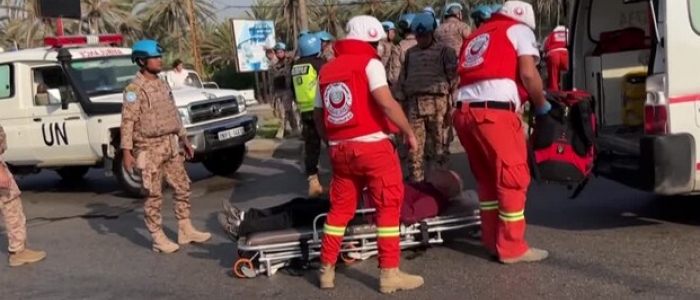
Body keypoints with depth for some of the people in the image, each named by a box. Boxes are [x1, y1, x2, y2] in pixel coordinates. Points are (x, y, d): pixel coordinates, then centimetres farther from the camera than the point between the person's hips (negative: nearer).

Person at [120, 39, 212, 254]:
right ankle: (158, 239, 9)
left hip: (170, 145, 8)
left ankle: (186, 231, 23)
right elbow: (128, 121, -17)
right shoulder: (134, 89, -12)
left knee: (182, 188, 12)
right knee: (154, 196, 0)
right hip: (149, 148, -8)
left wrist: (184, 138, 18)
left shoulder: (162, 85, 12)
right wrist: (126, 152, -22)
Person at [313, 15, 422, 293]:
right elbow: (387, 103, -16)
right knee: (388, 207, 4)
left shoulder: (326, 70, 13)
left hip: (340, 149, 6)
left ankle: (327, 269, 23)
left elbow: (318, 115, 14)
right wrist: (409, 132, -7)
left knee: (340, 208, 17)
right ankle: (389, 273, 5)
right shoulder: (369, 63, -4)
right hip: (372, 146, -6)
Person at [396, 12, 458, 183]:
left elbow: (454, 77, -2)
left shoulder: (444, 51, 7)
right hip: (414, 104, 4)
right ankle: (415, 184, 8)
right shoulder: (410, 53, 21)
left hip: (437, 102, -3)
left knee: (438, 147, -1)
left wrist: (453, 104, -10)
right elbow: (402, 79, 22)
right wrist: (401, 102, 13)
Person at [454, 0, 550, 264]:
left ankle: (492, 240, 22)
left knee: (487, 178, 17)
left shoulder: (477, 35, 30)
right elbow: (528, 73, -3)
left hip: (464, 111, 7)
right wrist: (542, 105, 11)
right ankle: (511, 247, 6)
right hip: (495, 112, -7)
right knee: (513, 178, 2)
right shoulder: (519, 30, 11)